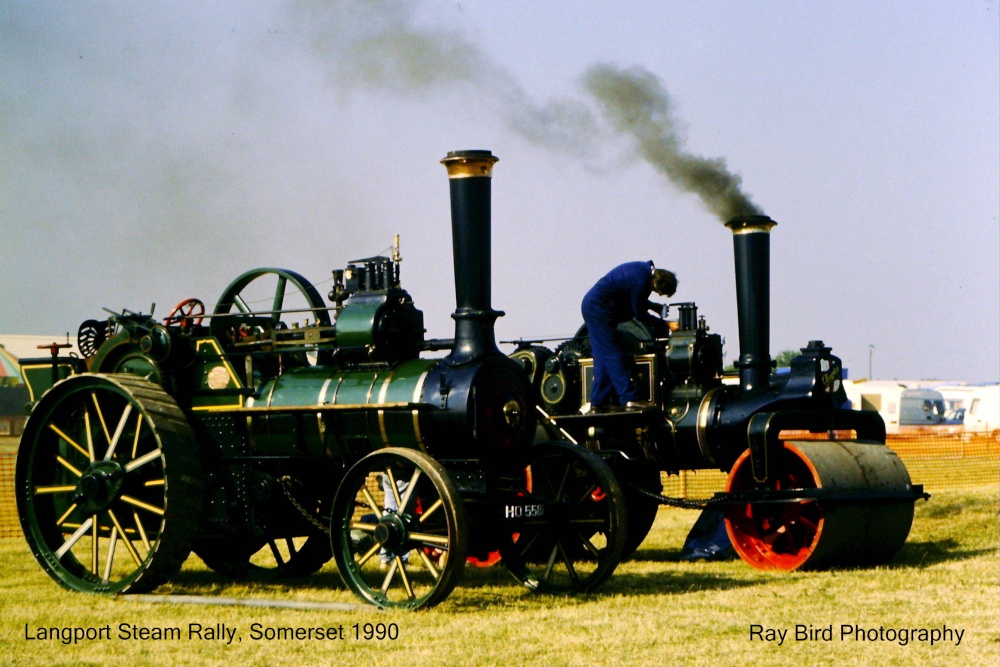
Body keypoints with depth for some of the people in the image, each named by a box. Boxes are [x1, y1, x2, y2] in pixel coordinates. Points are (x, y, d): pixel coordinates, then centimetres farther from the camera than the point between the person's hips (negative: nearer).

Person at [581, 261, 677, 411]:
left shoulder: (644, 270, 6)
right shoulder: (640, 281, -24)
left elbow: (637, 301, 22)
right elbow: (640, 316, -16)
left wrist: (656, 306, 11)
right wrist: (666, 324, -12)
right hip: (599, 310, -10)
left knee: (603, 357, 11)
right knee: (614, 355, -11)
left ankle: (598, 402, 12)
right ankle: (630, 398, -13)